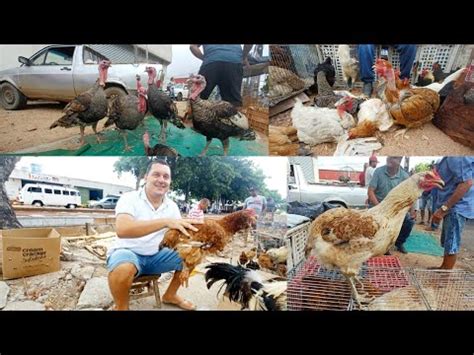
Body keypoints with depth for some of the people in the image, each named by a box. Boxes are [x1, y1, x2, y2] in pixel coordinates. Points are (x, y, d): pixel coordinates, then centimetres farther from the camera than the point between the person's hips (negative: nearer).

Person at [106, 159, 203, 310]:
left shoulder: (172, 206, 0)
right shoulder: (129, 198, -18)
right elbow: (122, 229, -37)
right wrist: (165, 221, -45)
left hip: (155, 255, 6)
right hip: (127, 252, -6)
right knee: (123, 268, -38)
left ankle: (170, 295, 16)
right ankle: (121, 308, -9)